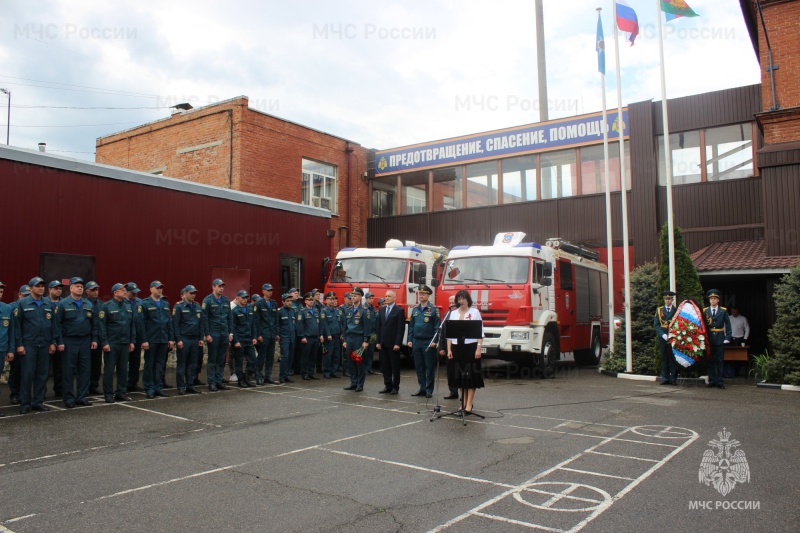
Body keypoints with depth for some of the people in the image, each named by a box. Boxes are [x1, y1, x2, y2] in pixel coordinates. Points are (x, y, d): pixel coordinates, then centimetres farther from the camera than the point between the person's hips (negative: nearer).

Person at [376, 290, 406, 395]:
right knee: (385, 366, 8)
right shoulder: (381, 310, 13)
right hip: (383, 343, 5)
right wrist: (378, 342, 5)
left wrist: (398, 343, -15)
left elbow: (401, 328, -10)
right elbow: (378, 327, 12)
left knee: (395, 366, 3)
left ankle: (395, 387, 11)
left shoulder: (399, 310, -5)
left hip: (393, 343, -5)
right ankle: (387, 386, 16)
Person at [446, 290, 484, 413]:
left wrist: (479, 349, -12)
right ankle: (463, 402, 19)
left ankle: (469, 404, -1)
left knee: (471, 375, -3)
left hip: (471, 346, -4)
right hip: (457, 347, 4)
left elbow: (480, 332, -5)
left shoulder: (475, 312, -1)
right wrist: (449, 349, 3)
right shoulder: (453, 314, 10)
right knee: (460, 375, 9)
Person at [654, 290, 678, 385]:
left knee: (673, 358, 0)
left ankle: (673, 378, 5)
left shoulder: (677, 310, 6)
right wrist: (663, 335, -10)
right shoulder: (659, 310, 9)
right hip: (662, 337, 1)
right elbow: (656, 324, 4)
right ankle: (665, 378, 8)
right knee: (664, 358, 4)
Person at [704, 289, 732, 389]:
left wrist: (727, 338, -5)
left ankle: (719, 381, 8)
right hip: (709, 339, 1)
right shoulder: (705, 311, 5)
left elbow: (728, 325, 3)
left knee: (719, 360, 2)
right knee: (710, 360, 4)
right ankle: (712, 380, 10)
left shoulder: (723, 311, 4)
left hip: (720, 339, -1)